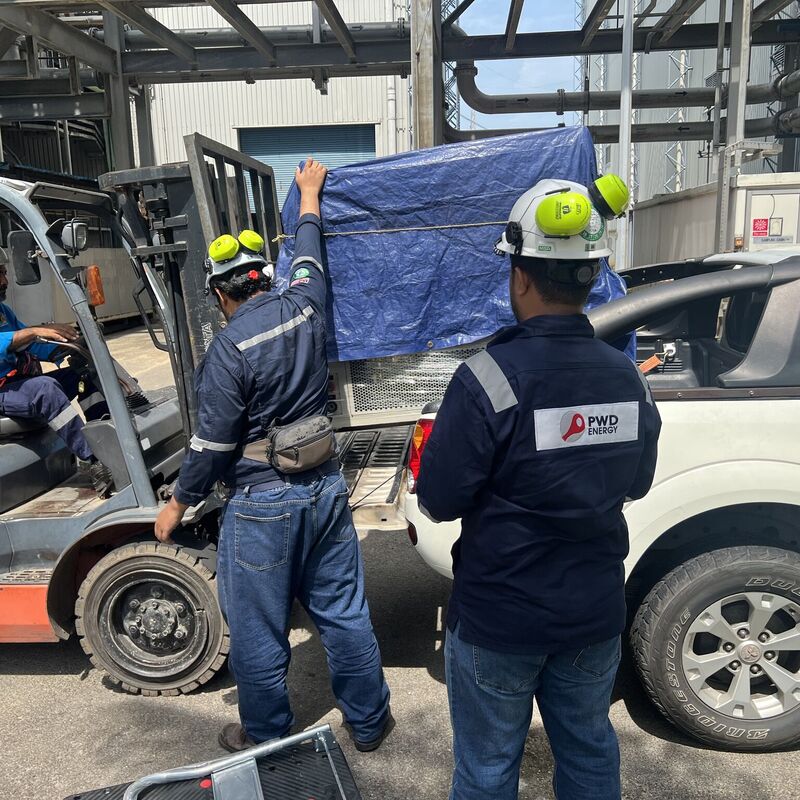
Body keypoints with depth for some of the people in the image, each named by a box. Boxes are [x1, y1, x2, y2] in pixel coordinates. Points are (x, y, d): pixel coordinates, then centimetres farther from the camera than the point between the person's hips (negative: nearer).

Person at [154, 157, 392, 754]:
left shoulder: (230, 349, -16)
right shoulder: (305, 308, -1)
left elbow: (214, 443, -14)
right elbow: (308, 262, 21)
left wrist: (179, 503, 2)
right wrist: (310, 197, 38)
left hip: (263, 505, -6)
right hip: (327, 488, 6)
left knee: (258, 632, 13)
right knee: (345, 614, 17)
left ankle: (267, 737, 32)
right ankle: (369, 721, 32)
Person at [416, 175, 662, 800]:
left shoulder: (488, 381, -24)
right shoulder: (627, 377, -6)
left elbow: (438, 502, -17)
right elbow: (636, 484, 7)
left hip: (499, 619, -5)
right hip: (596, 612, 5)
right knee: (589, 748, 26)